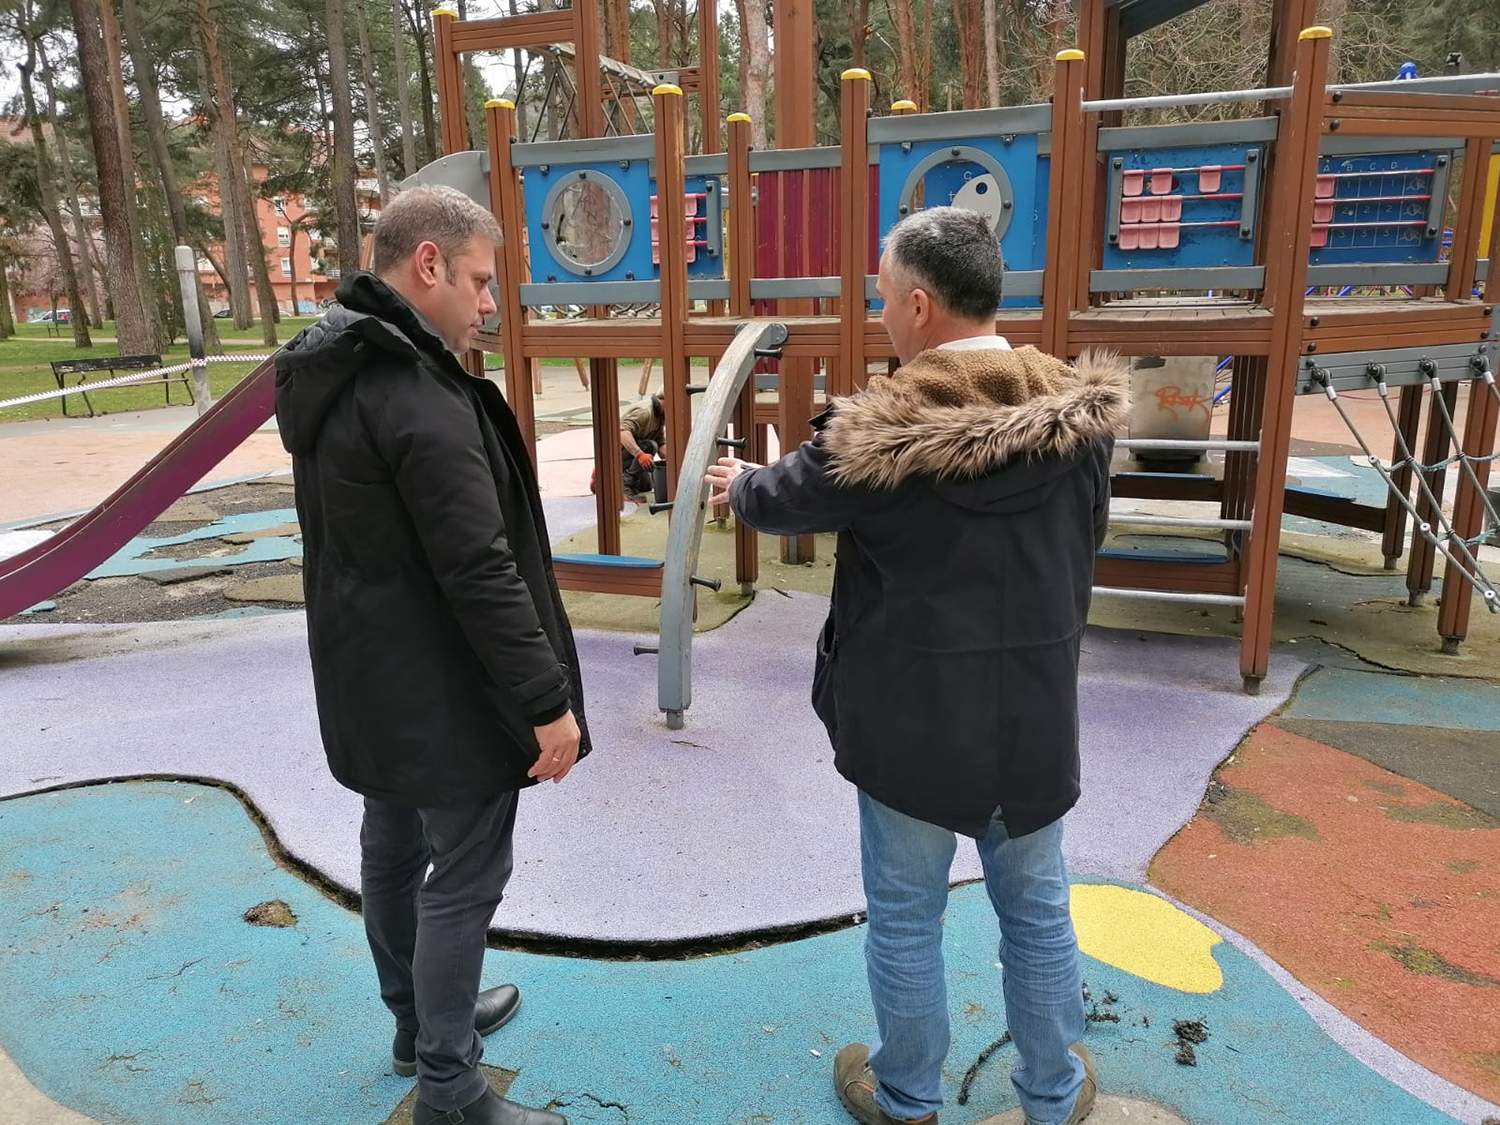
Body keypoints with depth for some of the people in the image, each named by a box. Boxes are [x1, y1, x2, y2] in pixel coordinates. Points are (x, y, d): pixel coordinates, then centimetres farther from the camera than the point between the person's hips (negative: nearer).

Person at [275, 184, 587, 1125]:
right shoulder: (421, 398, -25)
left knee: (393, 847, 22)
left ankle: (418, 1022, 43)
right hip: (440, 689, -10)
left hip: (370, 674, 10)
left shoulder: (330, 371, 6)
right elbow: (481, 573, -27)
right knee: (466, 879, 5)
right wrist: (548, 701, -19)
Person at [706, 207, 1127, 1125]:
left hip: (911, 720, -3)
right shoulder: (1085, 413, -7)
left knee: (906, 919, 16)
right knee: (1038, 913, 21)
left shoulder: (878, 433, -18)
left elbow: (782, 501, 1)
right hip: (1036, 715, 4)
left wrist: (737, 484, 24)